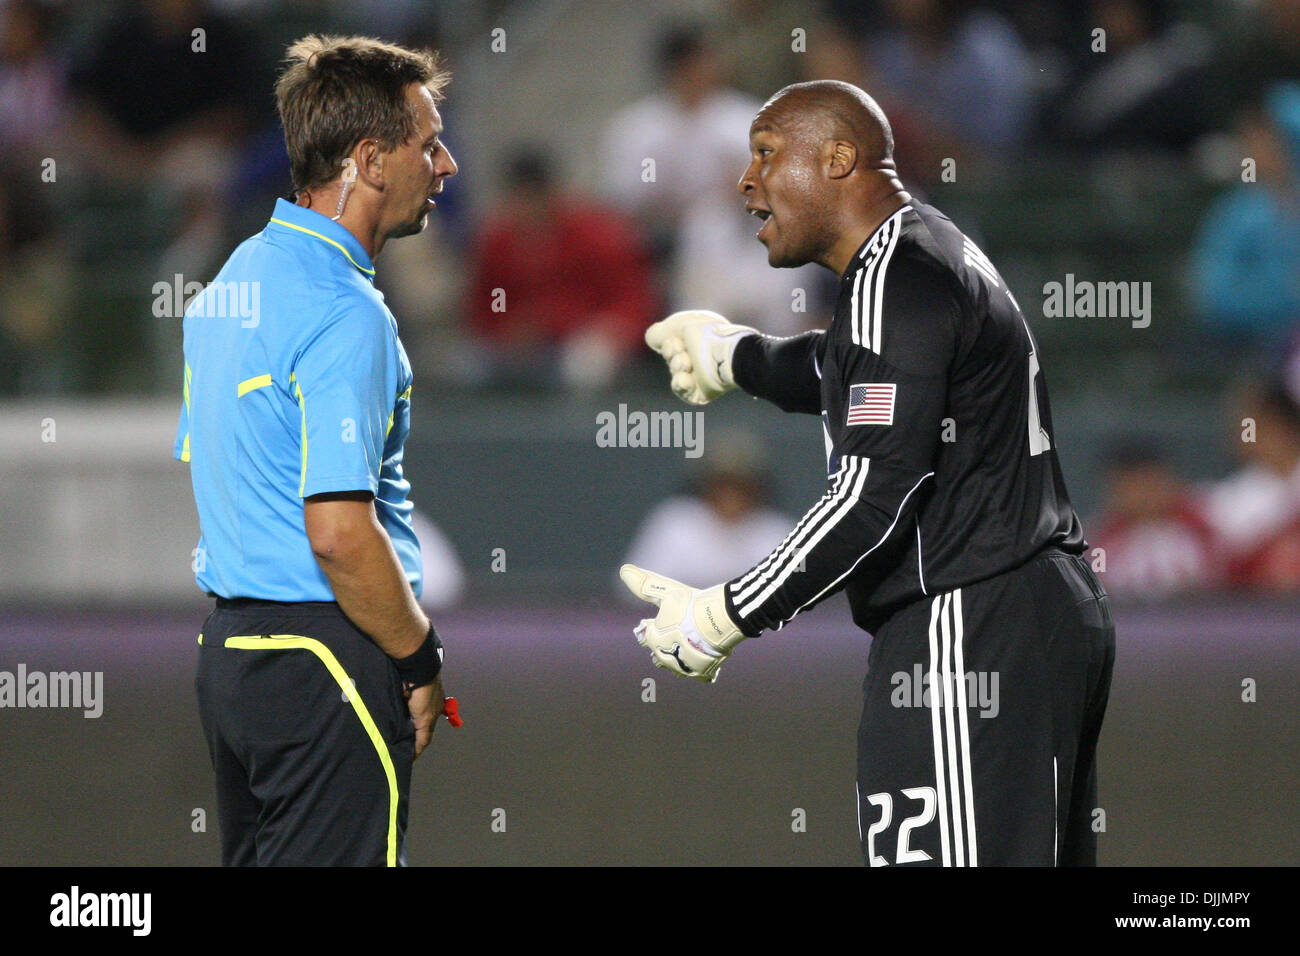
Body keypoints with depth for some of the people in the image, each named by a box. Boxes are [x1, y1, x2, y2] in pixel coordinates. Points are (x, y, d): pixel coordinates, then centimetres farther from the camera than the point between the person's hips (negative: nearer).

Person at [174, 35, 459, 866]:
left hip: (230, 643, 9)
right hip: (328, 663, -9)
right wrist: (422, 663, -10)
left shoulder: (235, 281, 13)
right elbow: (341, 532, -23)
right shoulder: (344, 314, -17)